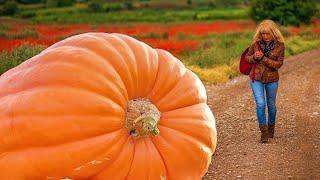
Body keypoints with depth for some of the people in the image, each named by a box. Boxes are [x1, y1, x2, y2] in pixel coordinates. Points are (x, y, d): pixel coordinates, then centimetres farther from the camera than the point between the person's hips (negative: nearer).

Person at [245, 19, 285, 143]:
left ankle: (271, 127, 38)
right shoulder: (256, 43, -6)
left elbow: (278, 64, -14)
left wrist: (263, 58, -24)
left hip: (272, 79, 0)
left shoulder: (279, 45, -10)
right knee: (260, 104, -11)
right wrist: (254, 57, -17)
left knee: (271, 105, 14)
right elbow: (247, 57, 6)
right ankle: (264, 132, -1)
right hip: (256, 78, 0)